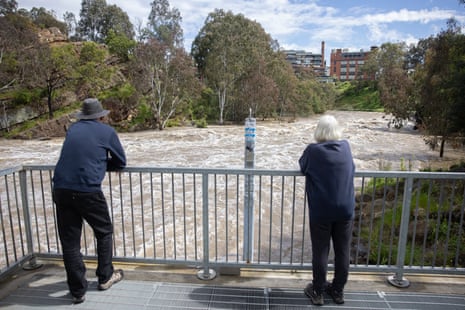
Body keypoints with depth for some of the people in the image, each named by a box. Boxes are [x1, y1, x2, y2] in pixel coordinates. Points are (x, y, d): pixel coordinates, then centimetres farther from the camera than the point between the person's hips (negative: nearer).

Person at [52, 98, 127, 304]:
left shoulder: (73, 129, 17)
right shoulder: (107, 131, 5)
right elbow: (121, 163, 12)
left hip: (61, 190, 4)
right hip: (88, 191, -4)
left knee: (69, 242, 11)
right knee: (104, 232, 18)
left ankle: (77, 291, 21)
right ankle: (105, 277, 31)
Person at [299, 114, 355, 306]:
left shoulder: (313, 150, -11)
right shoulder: (346, 146, 0)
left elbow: (302, 166, 6)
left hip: (321, 211, -3)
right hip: (345, 210, 4)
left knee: (320, 252, 8)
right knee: (343, 251, 14)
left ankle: (317, 292, 22)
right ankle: (338, 291, 29)